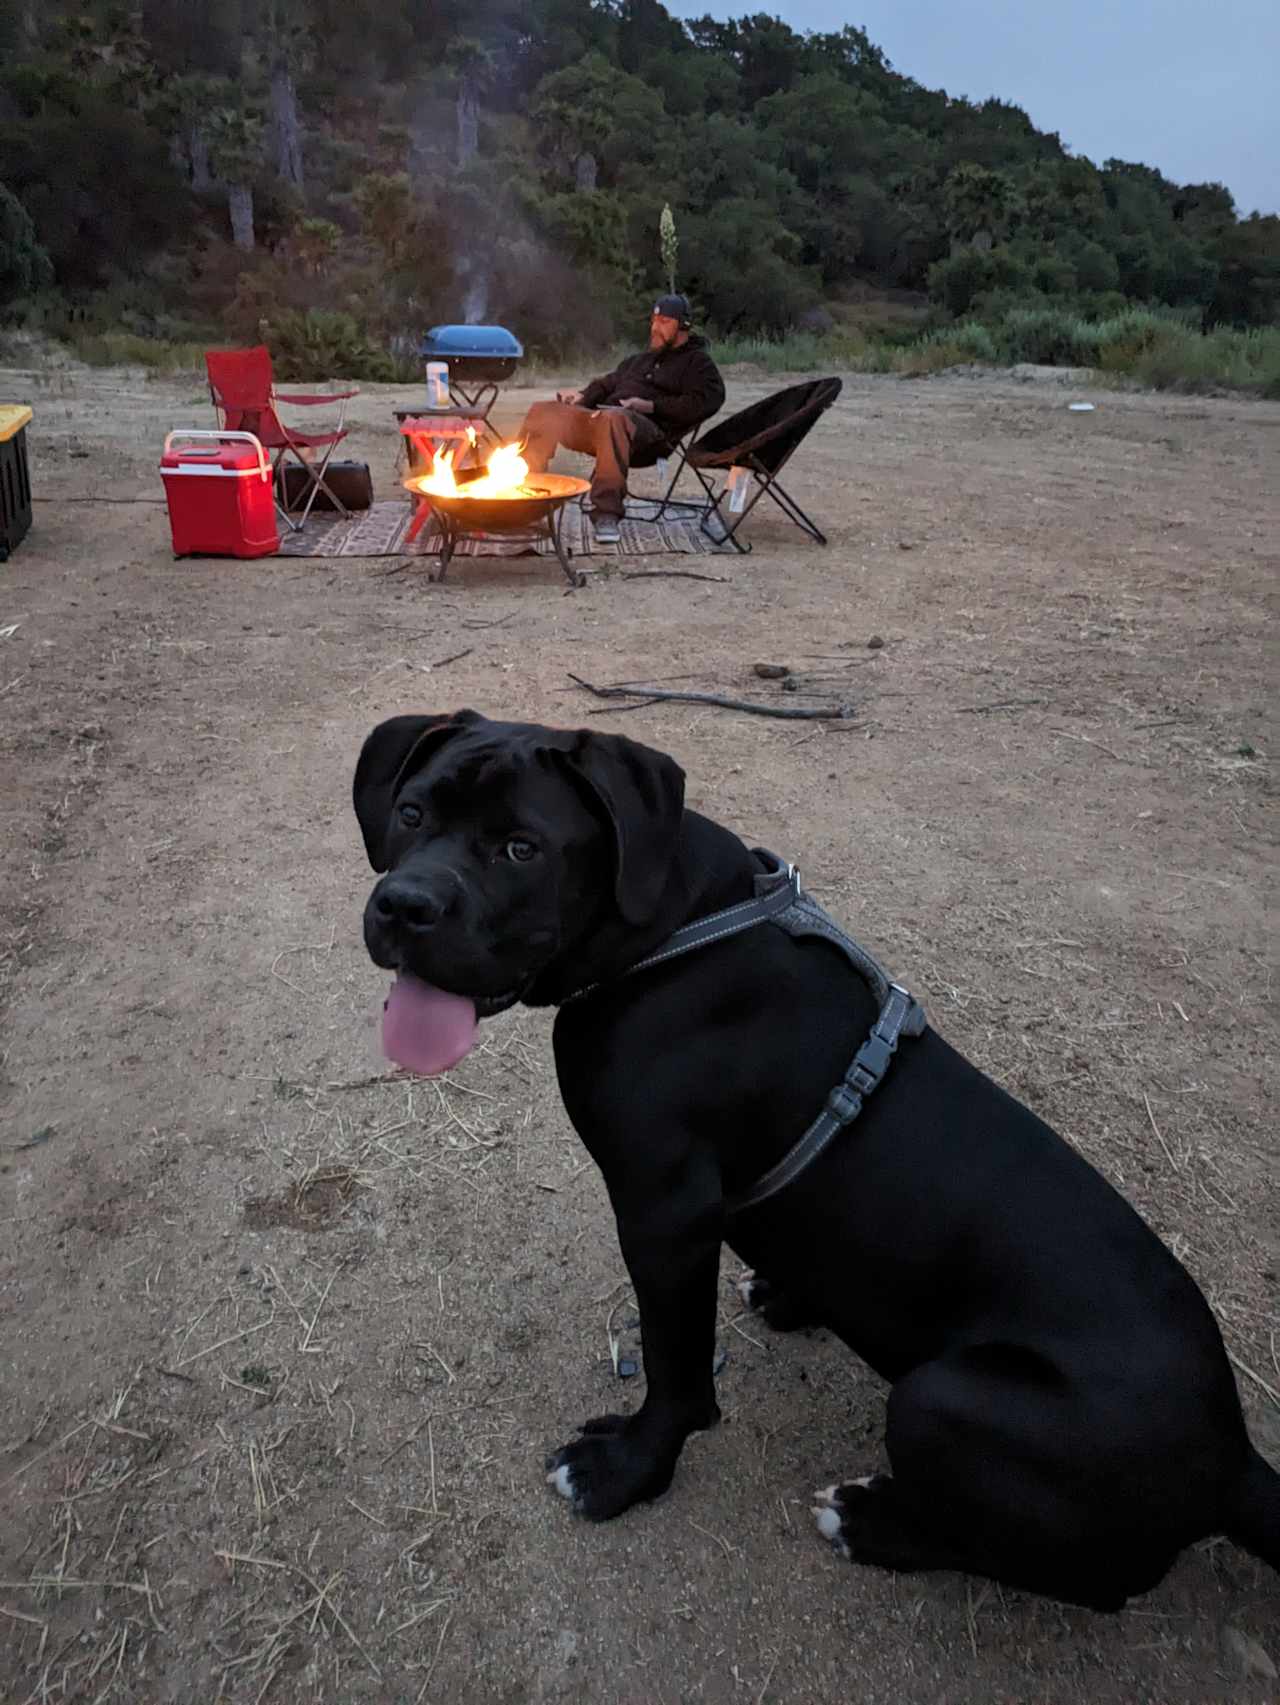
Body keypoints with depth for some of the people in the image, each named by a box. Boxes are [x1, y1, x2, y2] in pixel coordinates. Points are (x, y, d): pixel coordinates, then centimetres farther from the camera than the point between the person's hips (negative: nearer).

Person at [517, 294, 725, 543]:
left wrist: (652, 406, -14)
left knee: (612, 418, -42)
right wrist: (582, 396, 14)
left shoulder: (697, 362, 11)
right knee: (544, 411, -7)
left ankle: (607, 514, -44)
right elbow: (608, 384, 38)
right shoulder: (640, 359, 34)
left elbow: (706, 400, -6)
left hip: (651, 430, -7)